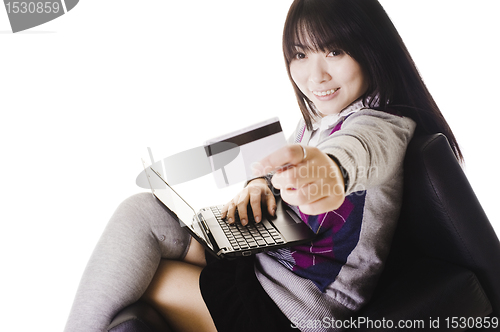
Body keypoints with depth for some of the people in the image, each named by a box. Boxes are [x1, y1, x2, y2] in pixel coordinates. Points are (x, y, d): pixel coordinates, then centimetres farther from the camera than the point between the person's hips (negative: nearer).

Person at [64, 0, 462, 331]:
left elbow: (355, 148, -41)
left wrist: (330, 168, -65)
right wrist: (260, 184, -4)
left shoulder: (384, 125, -17)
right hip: (261, 261, 8)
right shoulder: (315, 120, 9)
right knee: (140, 212, -5)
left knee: (127, 279, -13)